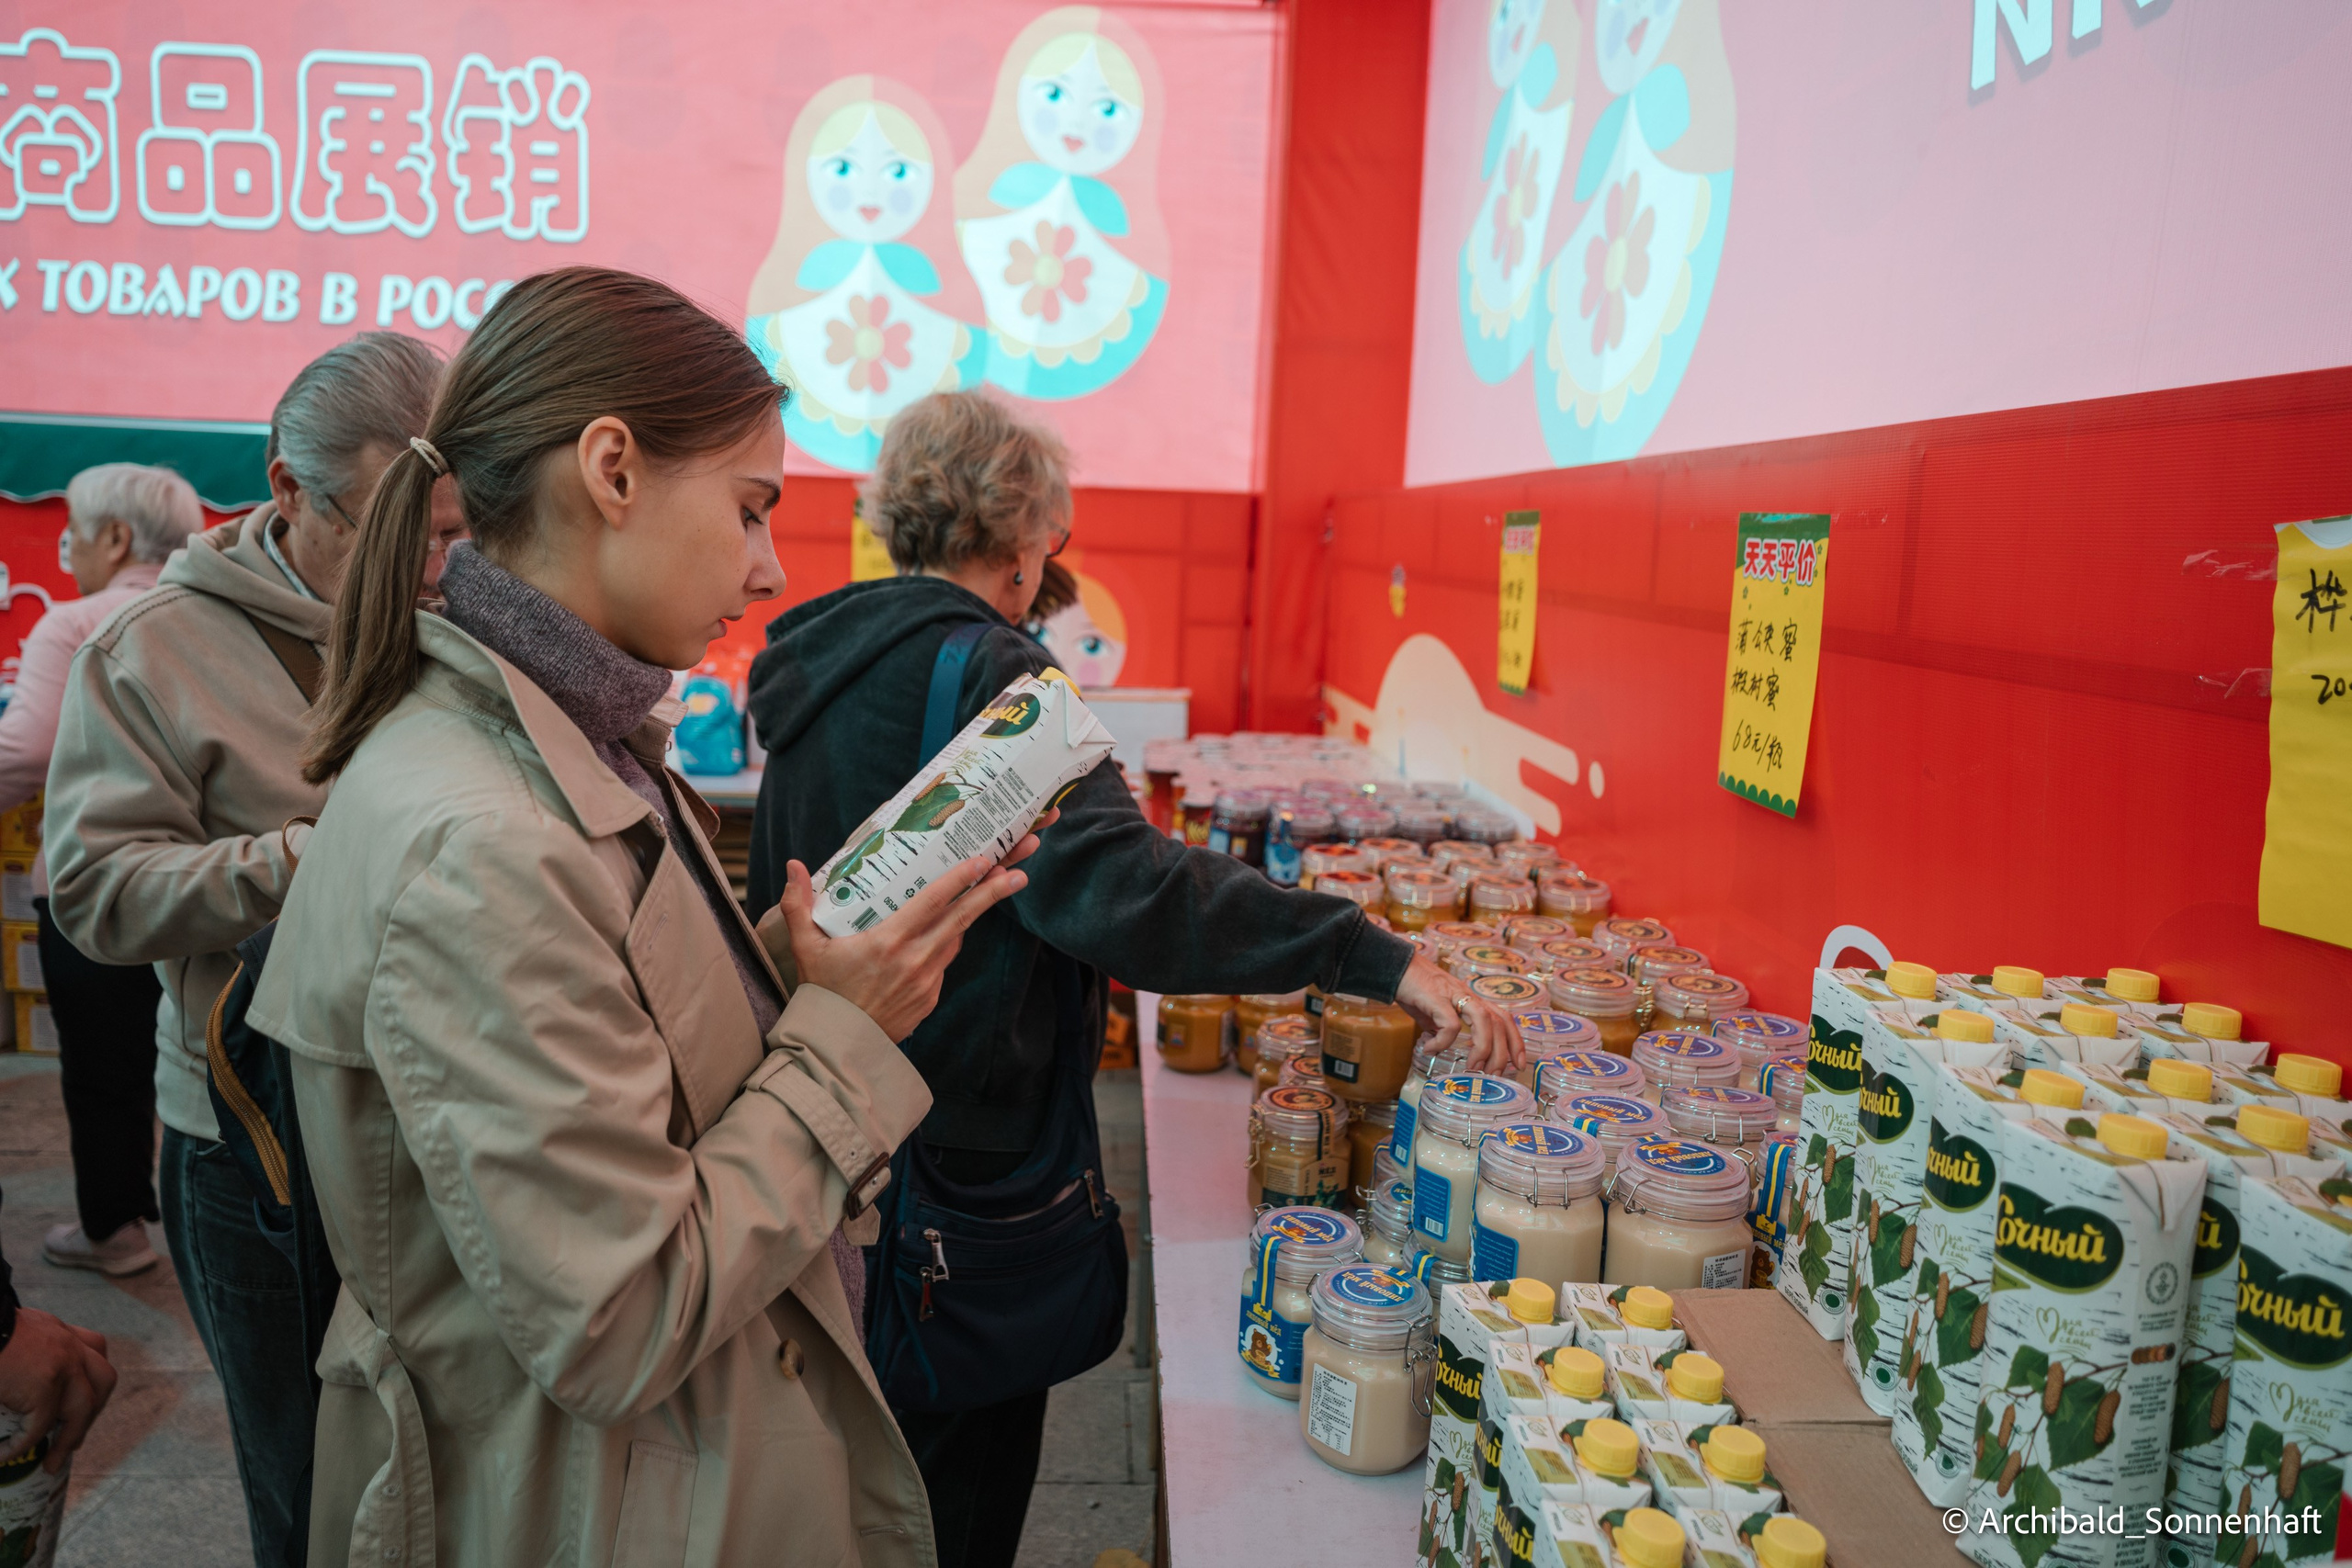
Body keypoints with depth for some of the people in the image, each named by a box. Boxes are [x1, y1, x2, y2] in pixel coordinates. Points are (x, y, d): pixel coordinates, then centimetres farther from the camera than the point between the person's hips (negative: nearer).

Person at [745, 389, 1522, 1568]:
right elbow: (1108, 877, -36)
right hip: (961, 1140, -9)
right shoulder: (984, 670, -22)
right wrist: (1377, 960, -37)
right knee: (962, 1470, 11)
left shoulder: (819, 659, 6)